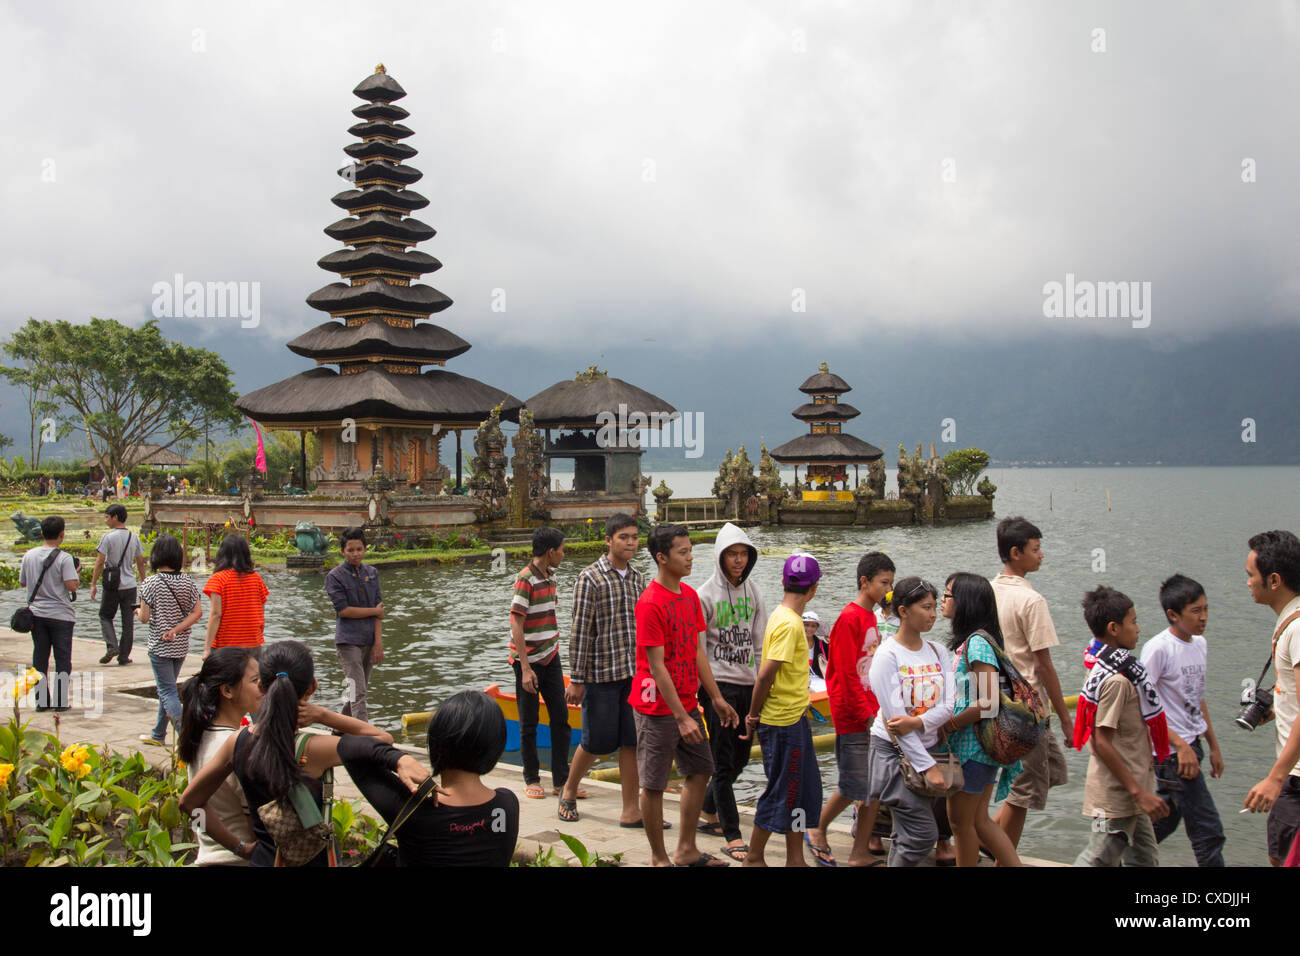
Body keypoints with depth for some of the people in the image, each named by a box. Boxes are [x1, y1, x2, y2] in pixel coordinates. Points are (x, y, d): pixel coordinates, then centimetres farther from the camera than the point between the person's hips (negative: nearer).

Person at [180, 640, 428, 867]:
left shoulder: (238, 743, -7)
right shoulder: (312, 749, -23)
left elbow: (188, 802, 5)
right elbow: (382, 739, -13)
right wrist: (322, 715, -20)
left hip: (262, 859, 5)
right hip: (314, 861, -5)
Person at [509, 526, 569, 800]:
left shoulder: (550, 576, 9)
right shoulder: (526, 579, -16)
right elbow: (516, 626, -19)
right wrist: (525, 669, -22)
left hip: (550, 658, 8)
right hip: (528, 661, -8)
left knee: (561, 716, 6)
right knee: (529, 723, 4)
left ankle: (561, 780, 11)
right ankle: (532, 780, 16)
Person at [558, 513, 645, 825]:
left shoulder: (638, 578, 10)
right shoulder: (591, 578, -8)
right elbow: (580, 632, -10)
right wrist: (576, 680, -11)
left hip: (635, 673, 5)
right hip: (601, 673, -5)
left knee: (632, 742, 5)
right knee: (598, 741, 4)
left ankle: (631, 811, 13)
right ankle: (569, 791, 28)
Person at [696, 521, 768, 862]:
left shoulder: (753, 592, 9)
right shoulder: (707, 595, -8)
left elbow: (760, 642, 12)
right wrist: (706, 691, -10)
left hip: (749, 684, 6)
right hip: (719, 684, -6)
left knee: (740, 757, 13)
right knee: (724, 762, -1)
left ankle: (708, 809, 34)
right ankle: (732, 836, 5)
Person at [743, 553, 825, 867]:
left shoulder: (781, 616, 10)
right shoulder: (789, 623, -19)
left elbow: (767, 674, 11)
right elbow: (766, 675, -22)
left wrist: (754, 715, 12)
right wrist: (754, 716, -11)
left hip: (793, 720, 9)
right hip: (784, 722, -9)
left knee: (803, 791, 14)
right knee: (780, 793, 3)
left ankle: (795, 859, 23)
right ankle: (753, 857, 16)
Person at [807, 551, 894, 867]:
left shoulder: (870, 617, 13)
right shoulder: (849, 618, -14)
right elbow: (847, 675, -17)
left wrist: (878, 711, 11)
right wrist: (867, 716, -16)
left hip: (870, 715, 8)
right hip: (853, 718, -8)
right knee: (852, 785, 0)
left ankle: (861, 853, 15)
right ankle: (817, 830, 23)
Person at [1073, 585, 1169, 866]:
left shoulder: (1104, 667, 8)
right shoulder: (1116, 680, -21)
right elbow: (1101, 742, -23)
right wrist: (1139, 792, -21)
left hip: (1128, 792, 10)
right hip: (1117, 795, -10)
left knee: (1145, 860, 14)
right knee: (1100, 860, -2)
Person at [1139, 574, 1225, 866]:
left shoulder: (1199, 644, 9)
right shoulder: (1158, 649, -16)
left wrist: (1214, 745, 19)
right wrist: (1181, 746, -20)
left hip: (1191, 745, 8)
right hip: (1172, 749, -8)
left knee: (1164, 822, 17)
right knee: (1208, 831, -5)